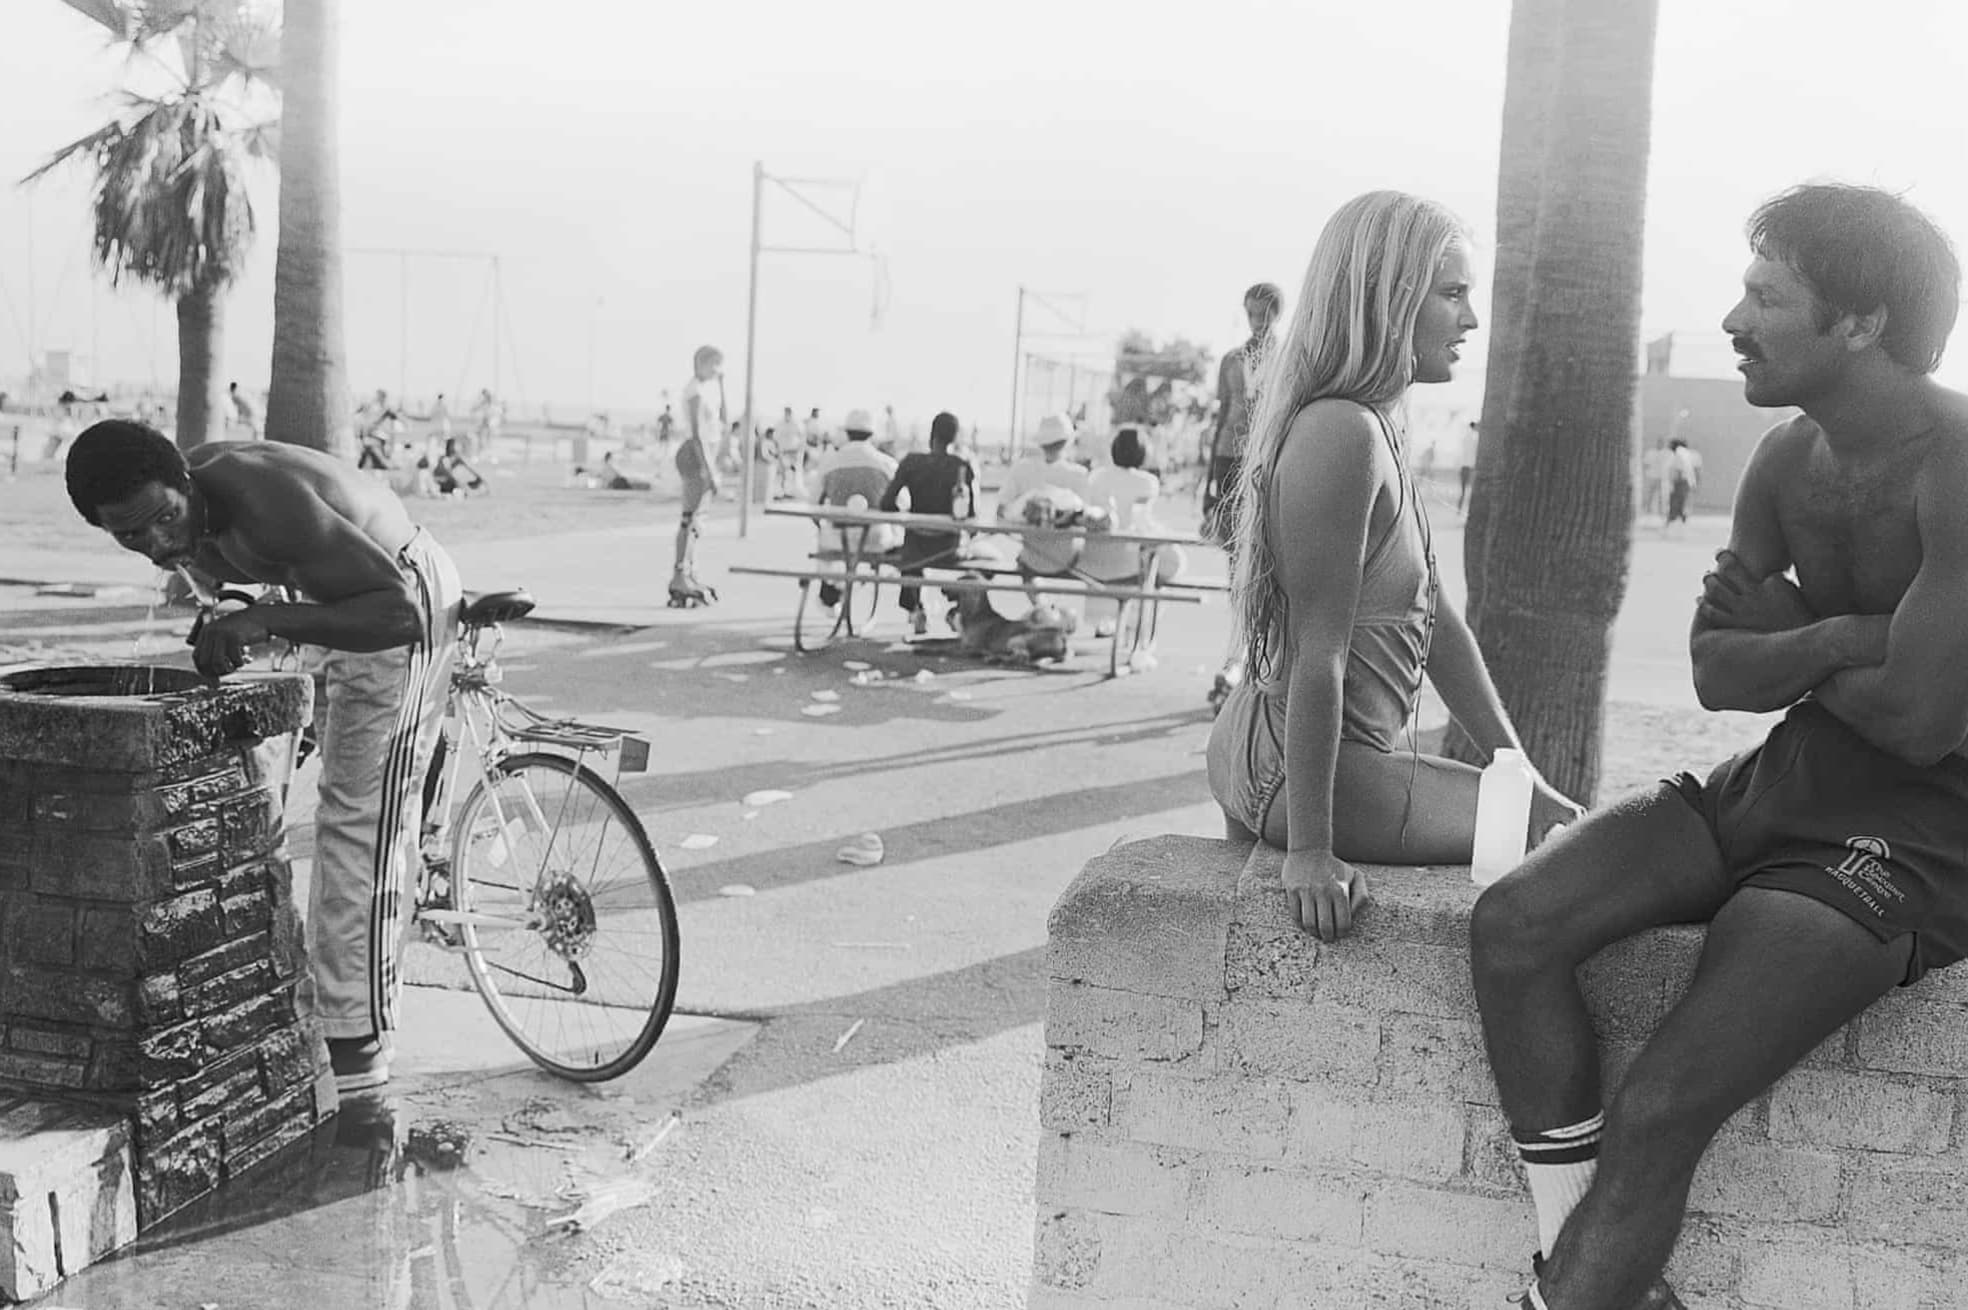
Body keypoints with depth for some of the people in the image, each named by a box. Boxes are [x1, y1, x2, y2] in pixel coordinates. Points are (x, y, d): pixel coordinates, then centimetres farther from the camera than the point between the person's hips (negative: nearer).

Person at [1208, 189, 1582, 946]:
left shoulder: (1379, 429, 10)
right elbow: (1319, 656, -25)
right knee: (1560, 841, 0)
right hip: (1312, 772, -10)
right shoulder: (1340, 433, -22)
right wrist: (1310, 846, -25)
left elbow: (1436, 619, 10)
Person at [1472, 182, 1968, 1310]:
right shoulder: (1789, 461, 7)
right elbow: (1715, 672, 6)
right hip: (1771, 793, 8)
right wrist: (1839, 639, -13)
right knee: (1514, 924, -13)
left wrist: (1781, 637, -6)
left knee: (1656, 1116, -21)